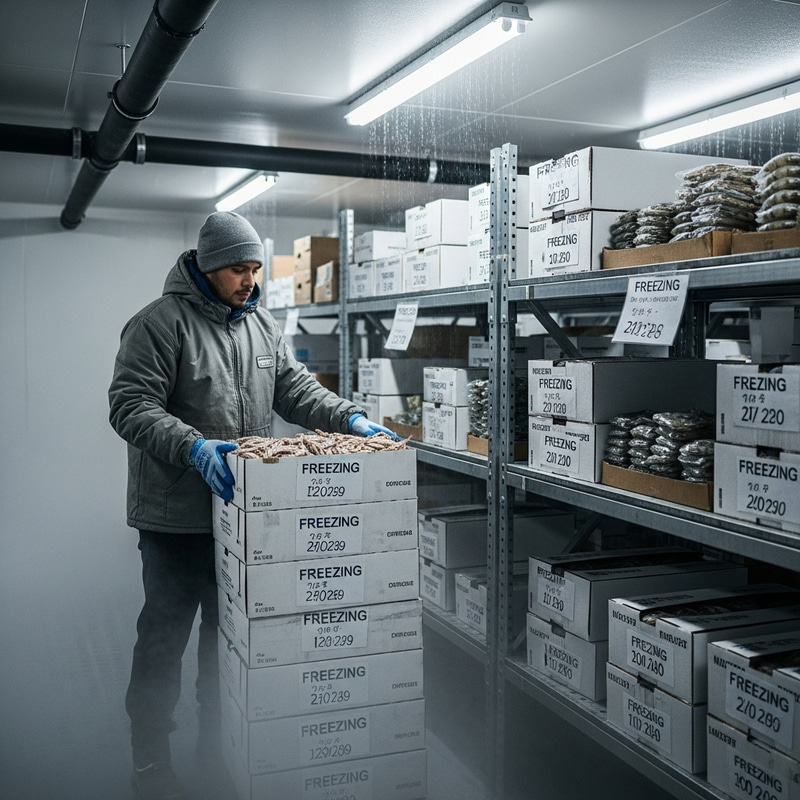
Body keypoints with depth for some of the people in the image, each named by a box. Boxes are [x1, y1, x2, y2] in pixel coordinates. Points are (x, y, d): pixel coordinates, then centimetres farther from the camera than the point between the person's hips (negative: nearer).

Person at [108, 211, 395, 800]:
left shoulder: (262, 324, 10)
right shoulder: (160, 322, -12)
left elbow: (294, 386, 10)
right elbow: (131, 405, -18)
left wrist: (350, 419, -6)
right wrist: (194, 448, -31)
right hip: (177, 515, -6)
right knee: (165, 634, 5)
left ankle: (220, 740, 35)